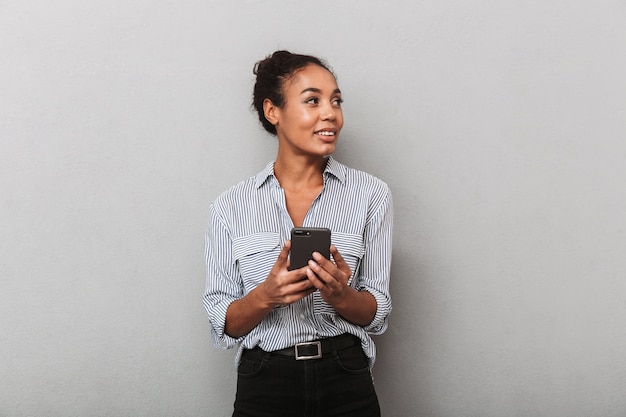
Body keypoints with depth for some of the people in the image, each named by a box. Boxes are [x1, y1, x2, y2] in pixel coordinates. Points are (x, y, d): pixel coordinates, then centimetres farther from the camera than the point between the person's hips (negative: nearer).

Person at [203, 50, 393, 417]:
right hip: (263, 386, 0)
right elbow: (223, 327, -2)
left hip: (346, 386, 0)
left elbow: (376, 314, -1)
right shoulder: (231, 207, -1)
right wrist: (266, 296, -21)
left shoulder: (370, 194, -2)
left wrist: (340, 296, -21)